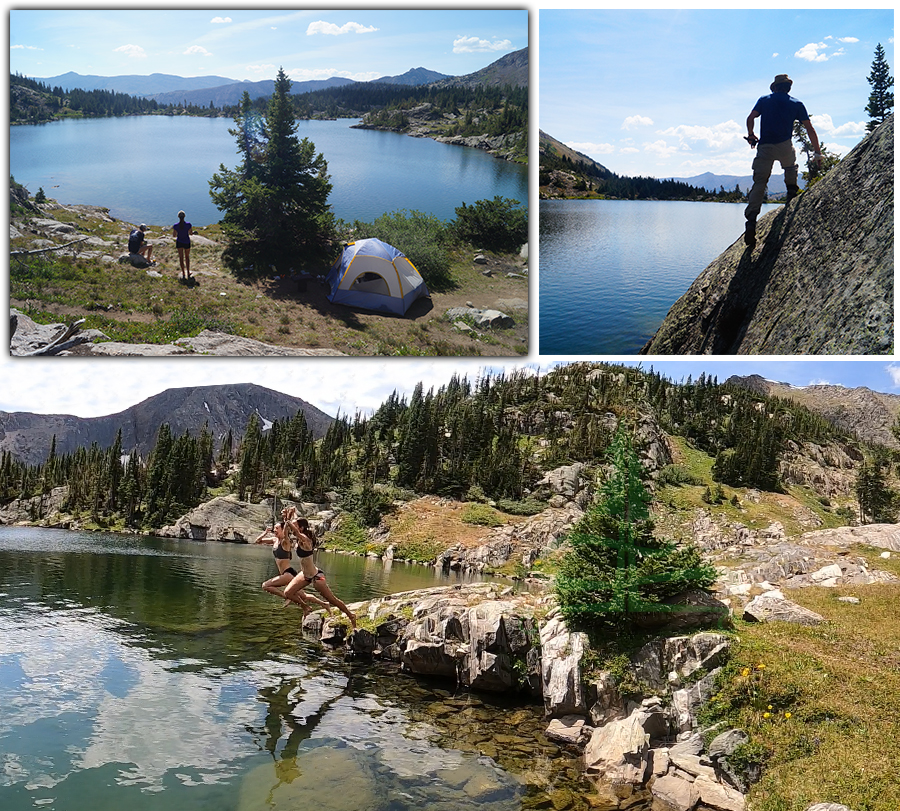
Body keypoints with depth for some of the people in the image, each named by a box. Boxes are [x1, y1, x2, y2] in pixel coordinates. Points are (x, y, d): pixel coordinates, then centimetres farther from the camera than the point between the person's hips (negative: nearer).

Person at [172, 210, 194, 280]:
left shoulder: (175, 226, -17)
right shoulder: (188, 224, -20)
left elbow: (174, 235, -6)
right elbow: (191, 233, -6)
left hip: (179, 242, 0)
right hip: (187, 242, 0)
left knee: (181, 257, 14)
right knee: (187, 257, 20)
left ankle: (183, 273, 19)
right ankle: (188, 273, 20)